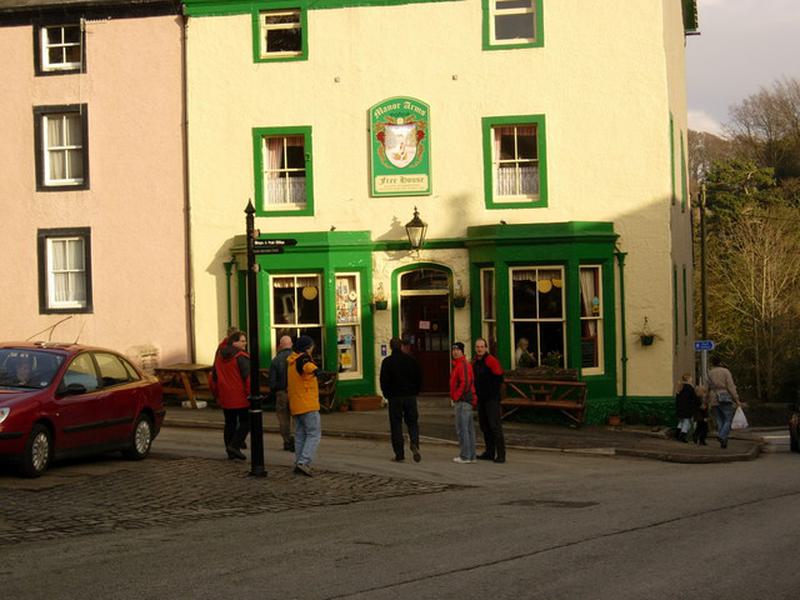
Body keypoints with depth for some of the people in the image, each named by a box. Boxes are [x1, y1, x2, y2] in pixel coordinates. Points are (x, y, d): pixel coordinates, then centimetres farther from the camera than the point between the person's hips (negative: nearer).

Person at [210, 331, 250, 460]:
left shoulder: (220, 356, 10)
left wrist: (217, 394, 25)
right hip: (241, 398, -7)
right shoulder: (241, 357, -14)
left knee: (230, 423, 15)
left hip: (225, 398, 7)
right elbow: (247, 377, -20)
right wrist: (252, 394, -15)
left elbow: (214, 377, 17)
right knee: (245, 422, 3)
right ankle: (235, 445, -11)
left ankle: (230, 451, 17)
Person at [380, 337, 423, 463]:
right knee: (412, 422, 10)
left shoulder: (387, 362, -7)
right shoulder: (411, 359, 3)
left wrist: (387, 395, 5)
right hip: (410, 396, 2)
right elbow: (419, 377, 5)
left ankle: (399, 454, 3)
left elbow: (383, 381, -8)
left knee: (396, 425, 4)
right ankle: (414, 444, -16)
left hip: (395, 397, -2)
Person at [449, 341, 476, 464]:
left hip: (462, 401, -11)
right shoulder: (457, 364, 19)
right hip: (464, 401, 11)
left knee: (461, 428, -9)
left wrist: (456, 396, -17)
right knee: (468, 428, 12)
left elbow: (465, 383, -23)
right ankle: (471, 455, 17)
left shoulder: (463, 365, -14)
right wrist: (455, 397, 18)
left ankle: (465, 456, -8)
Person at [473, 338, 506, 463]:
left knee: (495, 426, -11)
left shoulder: (491, 361, -10)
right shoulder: (474, 363, 13)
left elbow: (499, 377, -13)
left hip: (492, 399, -8)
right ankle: (490, 452, 19)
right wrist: (476, 393, 12)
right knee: (484, 426, 11)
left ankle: (501, 454, -11)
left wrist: (492, 391, -11)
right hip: (481, 399, 8)